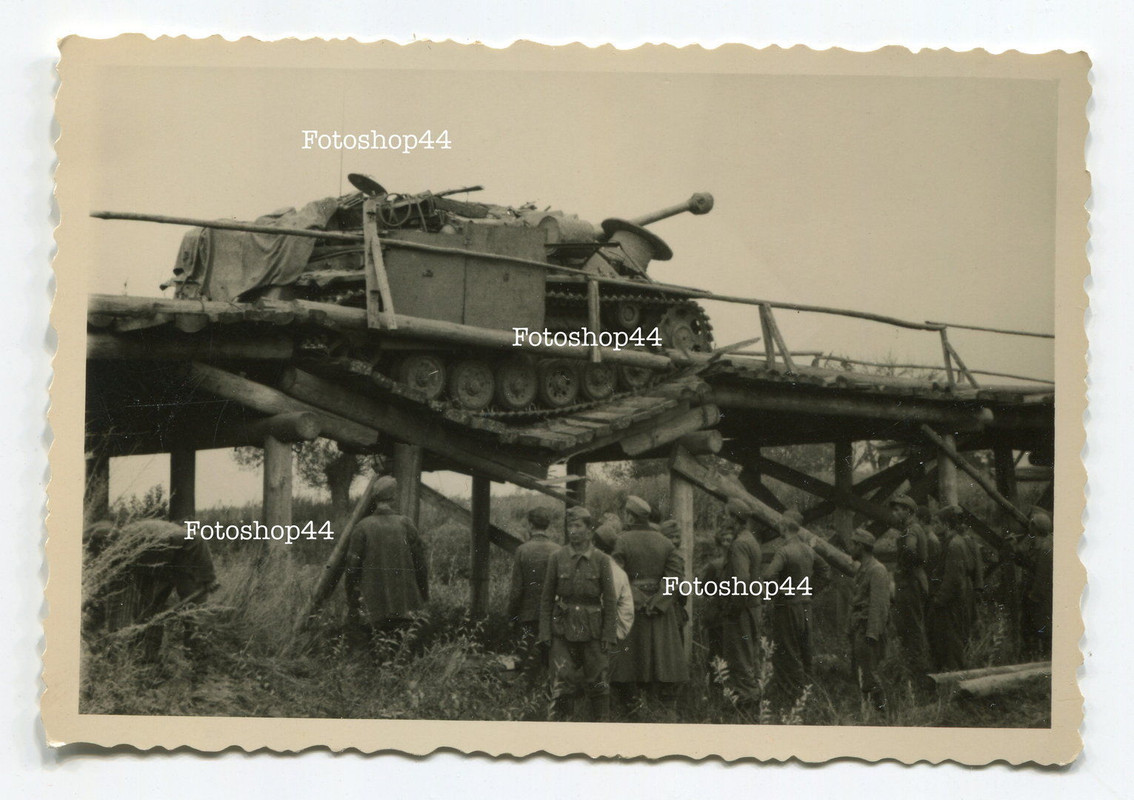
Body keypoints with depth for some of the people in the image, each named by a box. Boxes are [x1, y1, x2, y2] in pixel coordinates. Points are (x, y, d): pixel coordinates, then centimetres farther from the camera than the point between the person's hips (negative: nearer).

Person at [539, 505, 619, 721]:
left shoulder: (601, 560, -1)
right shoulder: (557, 558, 1)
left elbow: (610, 600, 0)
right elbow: (546, 598, 4)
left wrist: (609, 635, -5)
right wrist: (545, 633, -2)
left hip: (592, 630, 0)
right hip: (563, 629, 0)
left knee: (598, 683, 6)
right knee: (561, 684, -4)